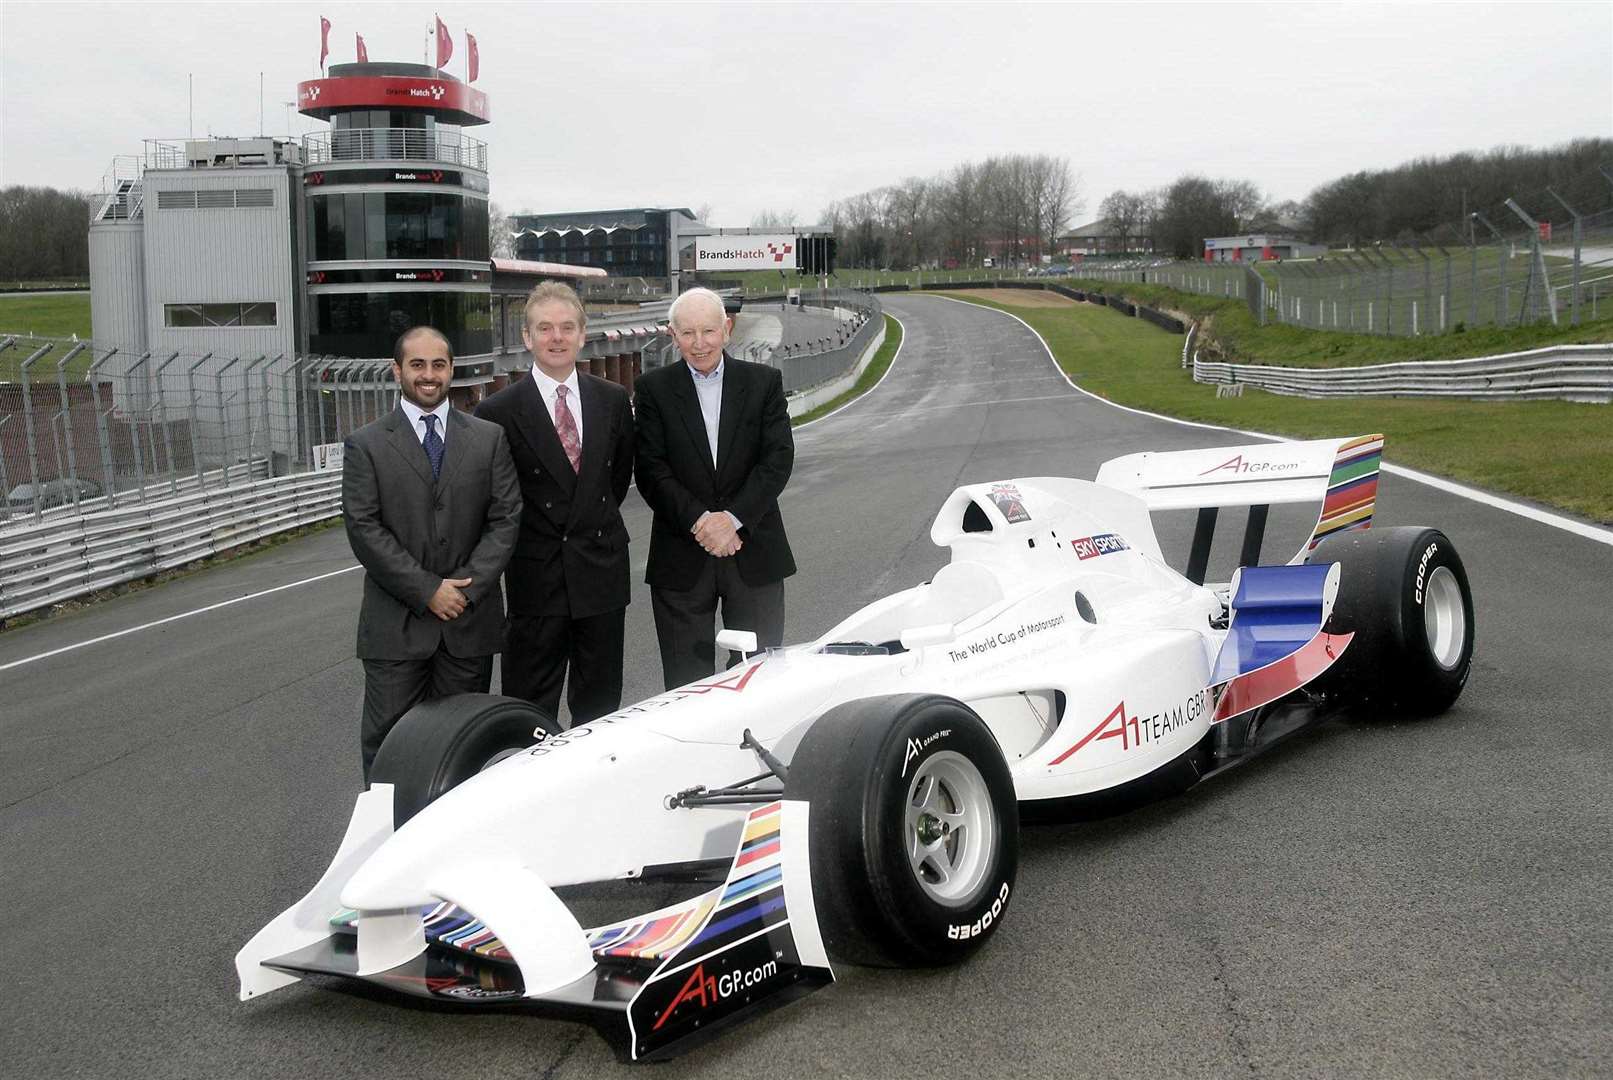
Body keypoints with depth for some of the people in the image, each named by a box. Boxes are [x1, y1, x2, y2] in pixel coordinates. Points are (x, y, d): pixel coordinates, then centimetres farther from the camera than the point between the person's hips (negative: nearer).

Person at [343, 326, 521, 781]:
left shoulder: (489, 439, 7)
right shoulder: (366, 445, 2)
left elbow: (506, 518, 2)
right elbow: (365, 529, -6)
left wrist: (467, 588, -10)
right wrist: (427, 590, -13)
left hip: (469, 620, 2)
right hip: (396, 624, -1)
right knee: (387, 744, 1)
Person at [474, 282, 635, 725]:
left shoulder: (613, 400, 5)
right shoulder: (498, 412, -7)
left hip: (602, 574, 4)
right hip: (536, 580, -3)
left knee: (600, 708, 12)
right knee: (531, 712, 3)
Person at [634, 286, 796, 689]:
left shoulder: (764, 382, 5)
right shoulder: (653, 389, 2)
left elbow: (778, 459, -4)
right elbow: (651, 470, -5)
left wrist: (733, 517, -15)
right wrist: (699, 522, -16)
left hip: (755, 554, 1)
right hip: (682, 561, -1)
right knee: (686, 683, 5)